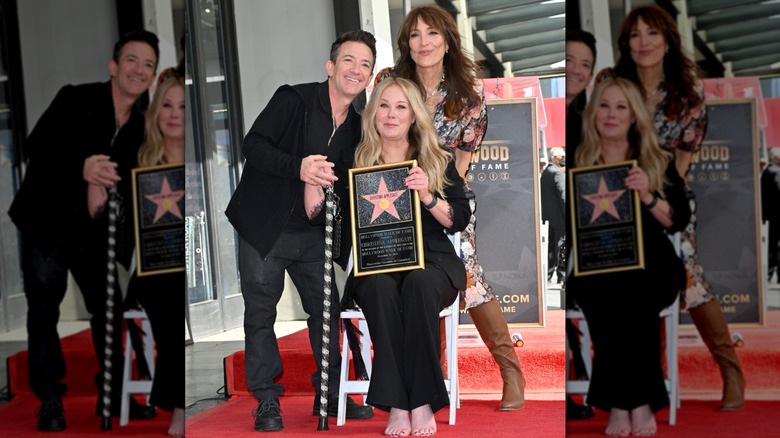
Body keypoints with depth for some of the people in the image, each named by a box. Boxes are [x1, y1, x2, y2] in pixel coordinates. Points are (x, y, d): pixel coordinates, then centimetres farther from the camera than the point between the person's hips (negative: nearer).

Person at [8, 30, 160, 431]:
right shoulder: (75, 100, -12)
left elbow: (130, 181, 6)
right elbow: (36, 146, -22)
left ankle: (112, 393, 19)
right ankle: (50, 402, 9)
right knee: (44, 308, 0)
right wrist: (81, 168, -38)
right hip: (46, 223, -4)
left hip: (95, 230, 4)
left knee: (109, 307, 6)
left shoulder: (142, 127, 2)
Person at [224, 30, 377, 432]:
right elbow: (253, 144, -19)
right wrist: (299, 167, -33)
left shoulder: (357, 127, 7)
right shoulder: (293, 99, -10)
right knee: (260, 312, 1)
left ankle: (331, 395, 20)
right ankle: (266, 402, 10)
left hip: (313, 232, 5)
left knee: (327, 309, 6)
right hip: (263, 228, -5)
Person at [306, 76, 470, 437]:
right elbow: (319, 217, 8)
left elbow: (459, 221, 3)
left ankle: (422, 402, -32)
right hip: (374, 264, 0)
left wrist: (427, 196, -13)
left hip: (430, 261, 0)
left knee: (419, 285, -35)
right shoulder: (355, 162, 11)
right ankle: (397, 404, -33)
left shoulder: (438, 161, 11)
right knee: (380, 288, -35)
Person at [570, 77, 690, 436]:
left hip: (651, 266, 0)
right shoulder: (577, 164, 9)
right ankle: (638, 401, -22)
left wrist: (647, 197, -16)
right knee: (603, 294, -33)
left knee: (634, 292, -34)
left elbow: (678, 221, 1)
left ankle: (622, 401, -22)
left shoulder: (658, 163, 9)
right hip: (594, 268, 0)